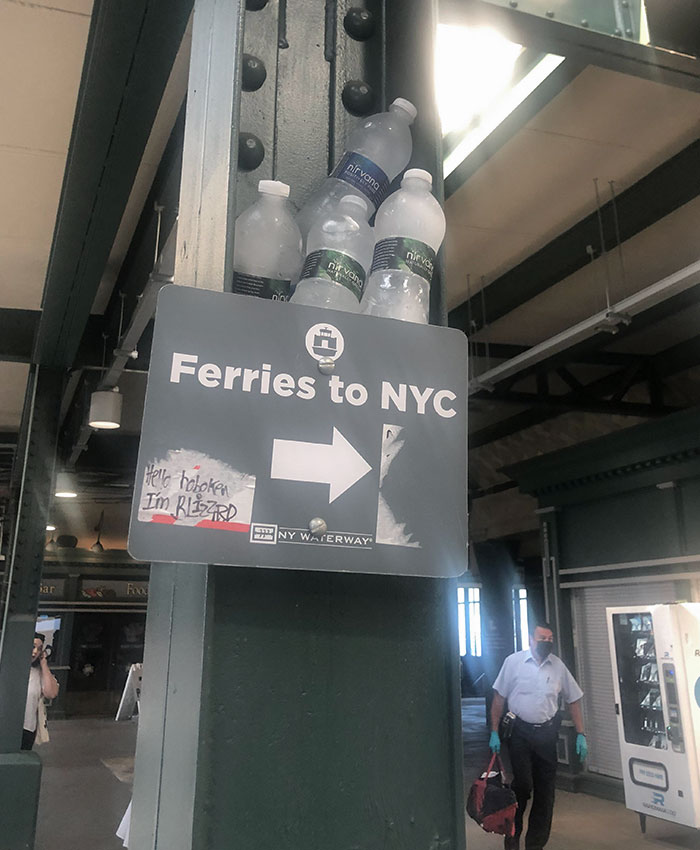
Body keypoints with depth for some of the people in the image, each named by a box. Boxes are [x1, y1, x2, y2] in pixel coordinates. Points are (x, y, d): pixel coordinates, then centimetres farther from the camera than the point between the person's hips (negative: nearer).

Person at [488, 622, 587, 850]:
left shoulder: (558, 666, 2)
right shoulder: (513, 662, -6)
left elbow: (573, 700, 9)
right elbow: (499, 698, -2)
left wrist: (581, 735, 4)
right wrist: (494, 732, -4)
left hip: (547, 733, 3)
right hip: (520, 732, -3)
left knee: (545, 791, 7)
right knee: (522, 786, -7)